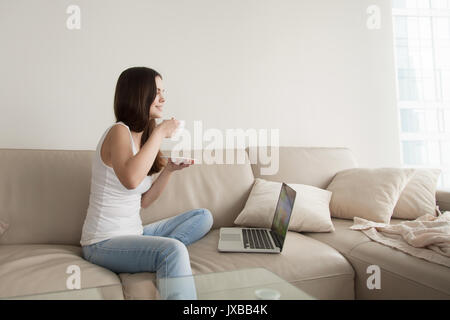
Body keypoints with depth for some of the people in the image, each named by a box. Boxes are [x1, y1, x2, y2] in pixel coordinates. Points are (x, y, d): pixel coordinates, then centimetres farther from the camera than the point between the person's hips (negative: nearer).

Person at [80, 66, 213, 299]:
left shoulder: (142, 136, 9)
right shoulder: (119, 131, -14)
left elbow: (143, 201, 10)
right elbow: (131, 180, -36)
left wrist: (169, 169, -3)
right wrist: (160, 132, -25)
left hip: (134, 233, 9)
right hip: (104, 243, -9)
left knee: (203, 216, 4)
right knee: (173, 250, -34)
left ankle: (160, 257, -12)